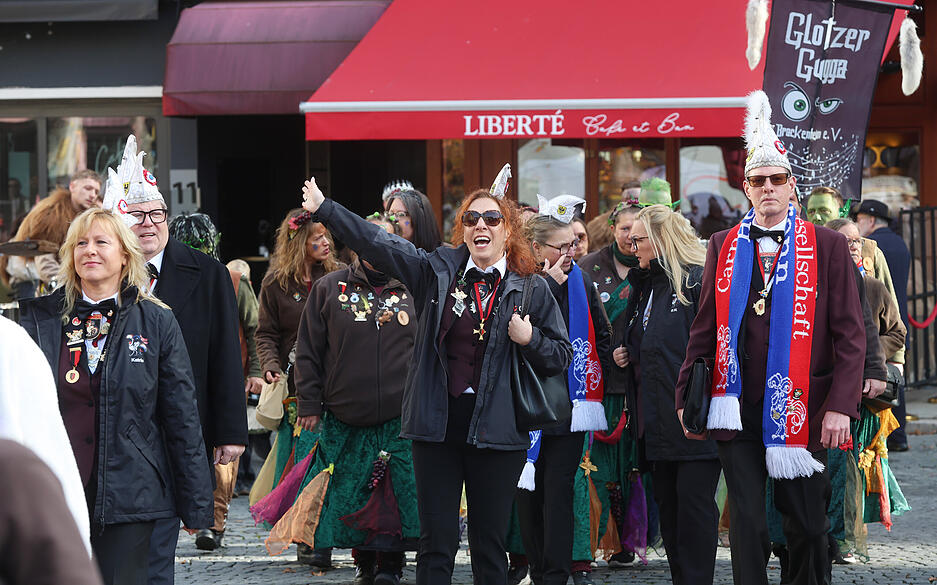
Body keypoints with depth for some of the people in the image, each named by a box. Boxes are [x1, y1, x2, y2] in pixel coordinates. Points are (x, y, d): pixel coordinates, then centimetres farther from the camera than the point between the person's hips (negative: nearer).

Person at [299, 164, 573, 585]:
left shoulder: (532, 290, 4)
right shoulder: (438, 269, 6)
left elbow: (561, 357, 8)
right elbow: (380, 246, 3)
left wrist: (529, 339, -11)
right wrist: (324, 209, -1)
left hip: (495, 431, -1)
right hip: (437, 424, 1)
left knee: (490, 546, 4)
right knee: (436, 544, 3)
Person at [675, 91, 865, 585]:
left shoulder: (827, 246, 2)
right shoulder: (723, 247, 9)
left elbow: (850, 334, -1)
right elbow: (705, 329, 13)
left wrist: (840, 406, -10)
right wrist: (686, 396, 8)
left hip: (800, 411, -1)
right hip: (738, 409, 1)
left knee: (806, 525, 5)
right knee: (746, 525, 0)